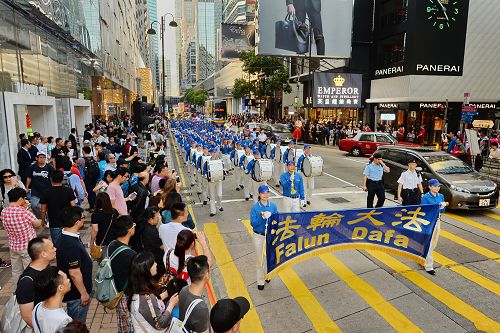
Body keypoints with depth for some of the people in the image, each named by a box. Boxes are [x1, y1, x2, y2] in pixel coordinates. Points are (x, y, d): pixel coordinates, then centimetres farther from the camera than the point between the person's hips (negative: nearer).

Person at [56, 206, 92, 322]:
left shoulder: (67, 237, 0)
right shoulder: (70, 245, -33)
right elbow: (74, 273, -28)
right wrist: (84, 293, -19)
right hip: (77, 293, -9)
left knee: (78, 323, 26)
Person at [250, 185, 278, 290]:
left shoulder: (273, 206, -3)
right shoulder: (255, 207, -10)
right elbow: (252, 223, -14)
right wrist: (262, 217, -28)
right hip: (259, 236, -2)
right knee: (260, 259, 7)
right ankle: (260, 281, 21)